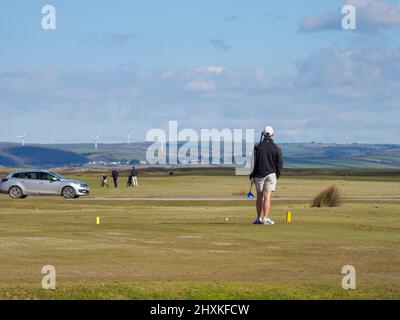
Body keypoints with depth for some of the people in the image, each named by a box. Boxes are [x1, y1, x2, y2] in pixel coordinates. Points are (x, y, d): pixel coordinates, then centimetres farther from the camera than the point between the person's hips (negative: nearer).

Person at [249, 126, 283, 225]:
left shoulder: (257, 147, -3)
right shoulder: (276, 148, -1)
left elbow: (253, 162, -1)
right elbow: (280, 163, 2)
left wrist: (252, 175, 6)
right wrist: (278, 174, 16)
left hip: (259, 174, 1)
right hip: (271, 174, 0)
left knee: (259, 197, 11)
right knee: (267, 197, -3)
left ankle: (259, 218, 17)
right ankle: (265, 218, -9)